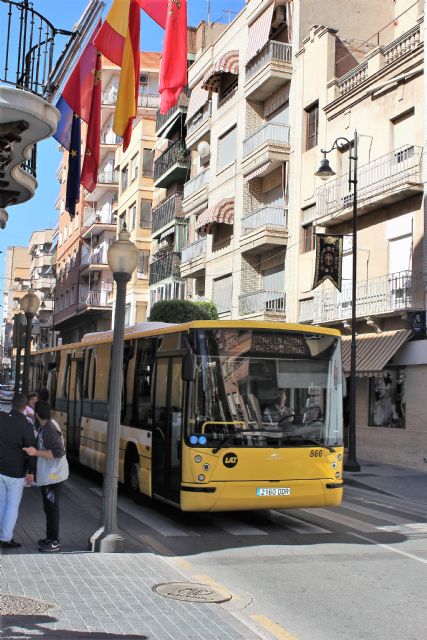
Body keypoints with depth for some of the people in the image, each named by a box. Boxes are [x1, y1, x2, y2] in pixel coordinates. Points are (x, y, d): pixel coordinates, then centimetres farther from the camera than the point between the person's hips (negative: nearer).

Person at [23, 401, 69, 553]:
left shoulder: (49, 430, -22)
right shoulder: (46, 426, 8)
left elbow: (58, 452, -28)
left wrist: (36, 452, -28)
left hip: (52, 476, -10)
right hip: (48, 474, 10)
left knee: (51, 508, -3)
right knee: (49, 507, 18)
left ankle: (54, 543, 5)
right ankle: (51, 537, 30)